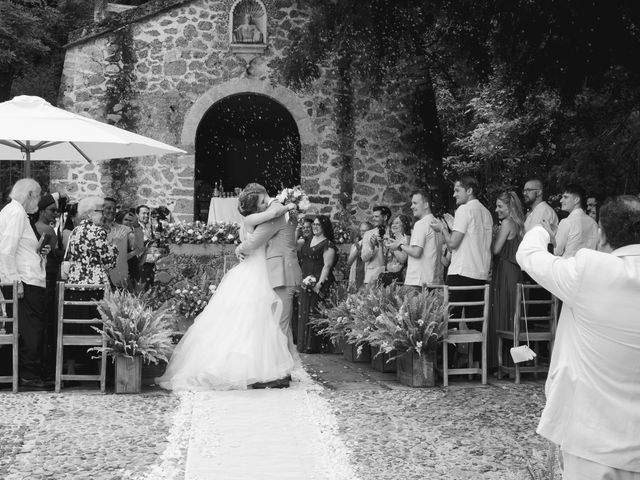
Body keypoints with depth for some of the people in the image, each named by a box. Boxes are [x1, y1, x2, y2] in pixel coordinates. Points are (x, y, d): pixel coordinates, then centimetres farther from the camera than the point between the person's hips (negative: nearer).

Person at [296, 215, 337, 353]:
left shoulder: (328, 244, -6)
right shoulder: (308, 240, 15)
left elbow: (327, 265, -14)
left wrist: (320, 283, -18)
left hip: (318, 283, -7)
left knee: (314, 313, -8)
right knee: (303, 312, 8)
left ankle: (314, 346, -3)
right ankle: (303, 344, 14)